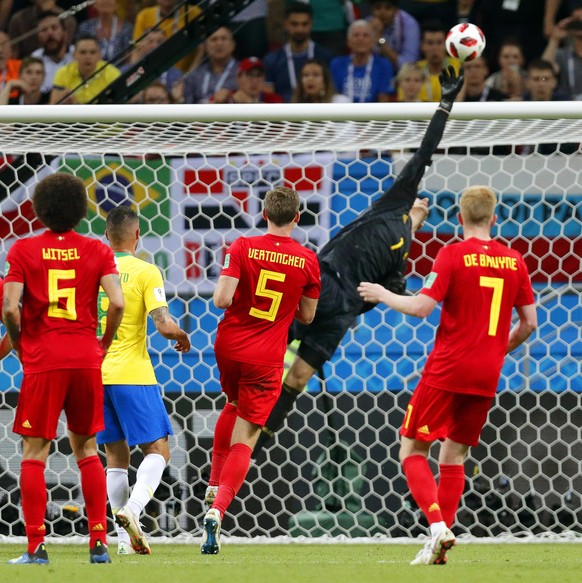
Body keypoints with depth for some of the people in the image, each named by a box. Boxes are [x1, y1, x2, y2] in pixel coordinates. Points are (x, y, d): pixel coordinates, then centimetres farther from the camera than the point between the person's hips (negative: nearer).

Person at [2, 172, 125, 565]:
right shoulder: (97, 251, 3)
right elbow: (117, 303, -8)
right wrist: (103, 344, 7)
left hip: (42, 360, -2)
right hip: (86, 359, 2)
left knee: (34, 454, 3)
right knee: (86, 449, 14)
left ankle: (36, 547, -3)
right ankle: (99, 543, 8)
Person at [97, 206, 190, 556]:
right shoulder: (145, 272, -7)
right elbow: (163, 324, -15)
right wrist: (183, 336, 6)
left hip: (95, 374, 5)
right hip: (132, 374, -5)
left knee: (116, 456, 11)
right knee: (157, 450, 2)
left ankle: (126, 537, 6)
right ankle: (132, 508, -23)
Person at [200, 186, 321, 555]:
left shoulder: (243, 248, -9)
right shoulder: (308, 261, -5)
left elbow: (222, 299, -16)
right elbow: (307, 317, 5)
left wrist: (238, 294, 6)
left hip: (229, 347, 2)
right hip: (267, 358, -2)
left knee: (234, 405, 33)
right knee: (245, 438, 0)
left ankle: (215, 485, 30)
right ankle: (218, 508, -19)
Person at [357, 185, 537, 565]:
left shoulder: (453, 255, -8)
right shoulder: (514, 260, 6)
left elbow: (422, 307, -15)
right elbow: (529, 323, 9)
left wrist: (384, 295, 2)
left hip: (447, 369, -5)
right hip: (486, 376, 5)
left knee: (412, 450, 4)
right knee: (455, 456, 15)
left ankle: (437, 524, -17)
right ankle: (439, 546, 9)